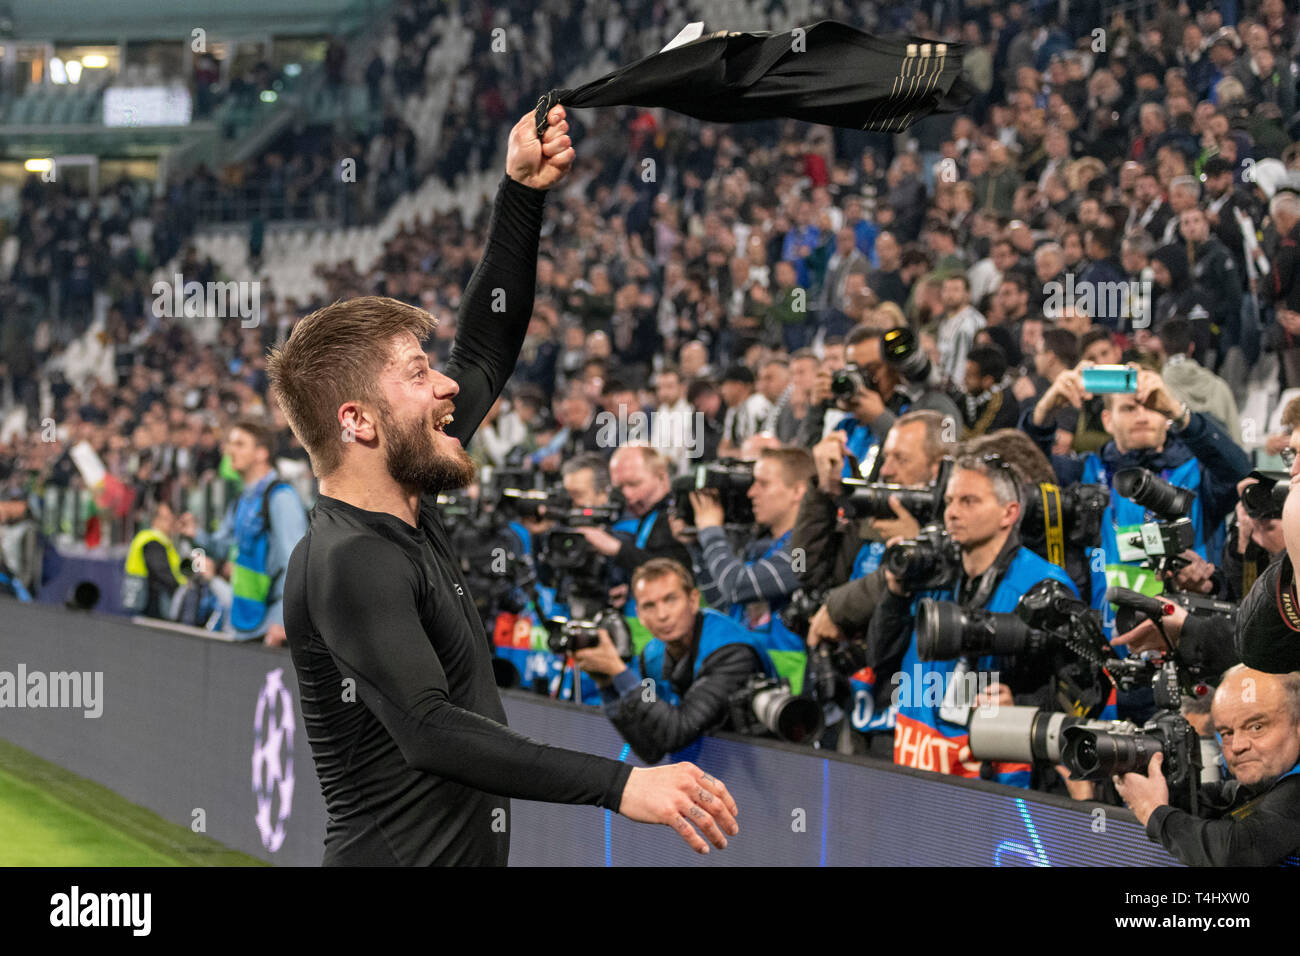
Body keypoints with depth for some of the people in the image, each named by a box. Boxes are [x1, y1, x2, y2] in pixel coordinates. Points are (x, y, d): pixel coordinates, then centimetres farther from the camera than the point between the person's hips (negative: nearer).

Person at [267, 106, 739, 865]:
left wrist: (523, 193, 15)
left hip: (473, 848, 9)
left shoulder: (411, 510, 8)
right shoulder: (347, 563, -19)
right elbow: (430, 731, -32)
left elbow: (486, 352, 21)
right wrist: (618, 784, -40)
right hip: (396, 855, -9)